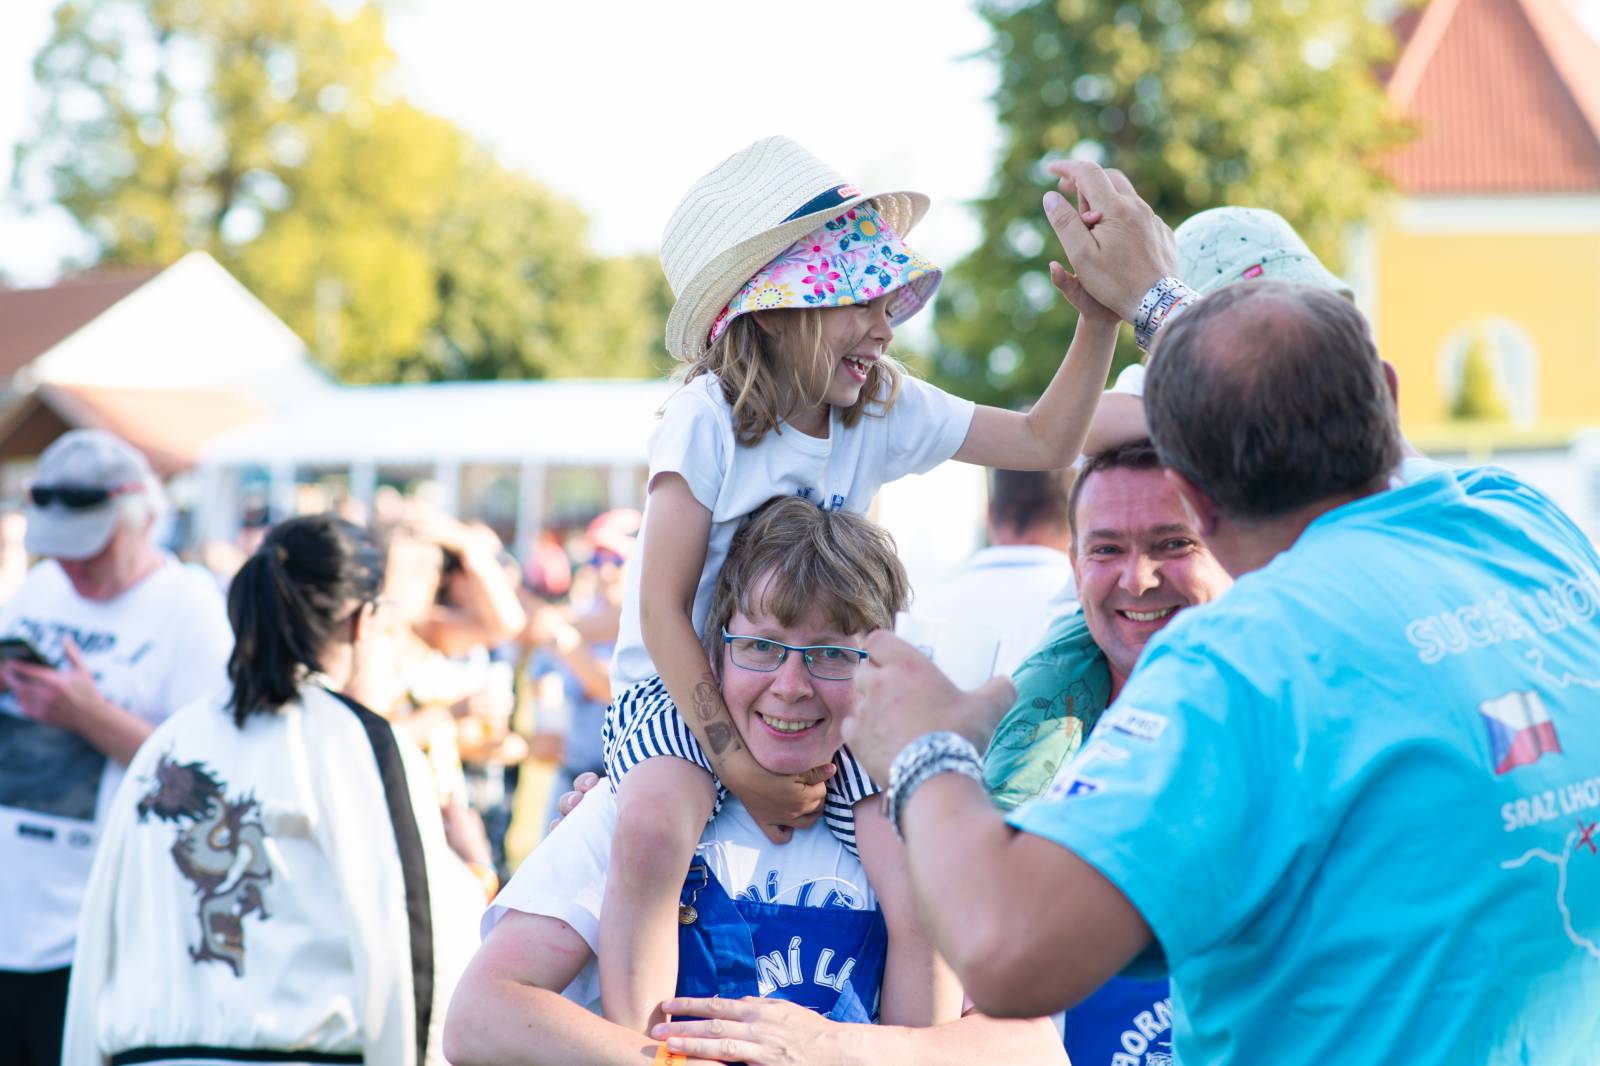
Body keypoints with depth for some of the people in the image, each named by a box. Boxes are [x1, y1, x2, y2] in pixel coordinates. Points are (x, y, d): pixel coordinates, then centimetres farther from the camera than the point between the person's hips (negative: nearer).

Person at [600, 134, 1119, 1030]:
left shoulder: (886, 409, 1)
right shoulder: (710, 420, -14)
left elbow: (1045, 442, 6)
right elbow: (664, 607, -16)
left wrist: (1100, 320, -9)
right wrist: (736, 762, -20)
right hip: (684, 690, -4)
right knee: (653, 827, -36)